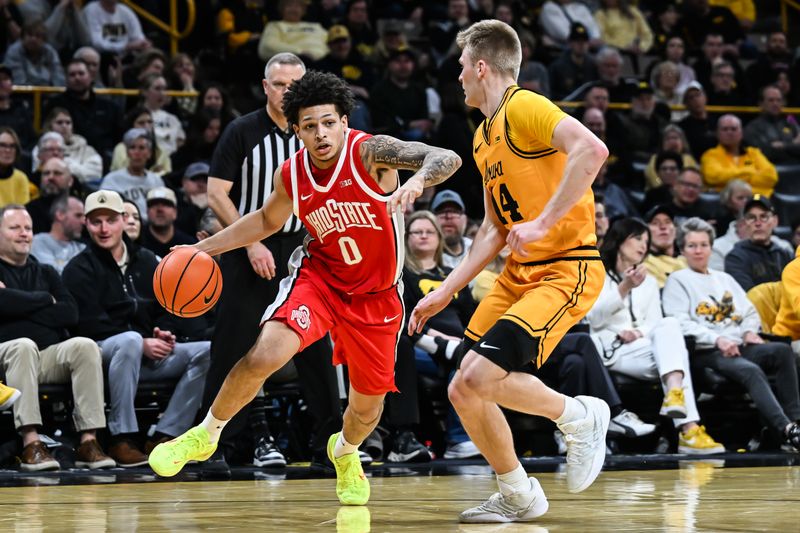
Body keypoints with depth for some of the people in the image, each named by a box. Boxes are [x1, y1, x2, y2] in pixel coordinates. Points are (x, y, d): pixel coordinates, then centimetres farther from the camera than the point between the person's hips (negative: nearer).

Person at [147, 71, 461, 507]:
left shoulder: (370, 151, -22)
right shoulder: (291, 175, -9)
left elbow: (446, 159, -35)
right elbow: (267, 220, 13)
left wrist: (416, 182, -57)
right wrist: (204, 248, 7)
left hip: (376, 297, -1)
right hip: (319, 276, 1)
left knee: (367, 408, 10)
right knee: (264, 356, -25)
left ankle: (344, 452, 48)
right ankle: (205, 435, -2)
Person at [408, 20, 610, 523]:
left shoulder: (524, 108, -12)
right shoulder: (484, 136, 17)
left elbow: (592, 149, -30)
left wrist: (544, 223, -29)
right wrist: (445, 292, 19)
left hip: (565, 269, -9)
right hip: (518, 273, 9)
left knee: (481, 375, -23)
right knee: (463, 391, 4)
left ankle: (579, 417, 1)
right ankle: (519, 496, 20)